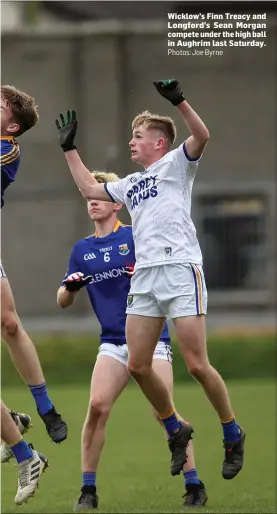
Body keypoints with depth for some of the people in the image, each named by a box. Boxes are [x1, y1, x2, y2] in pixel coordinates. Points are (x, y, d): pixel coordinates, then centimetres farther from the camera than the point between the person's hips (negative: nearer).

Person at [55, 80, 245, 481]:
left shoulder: (175, 164, 5)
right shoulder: (130, 184, 25)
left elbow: (202, 136, -14)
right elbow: (89, 189, 35)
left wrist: (178, 100, -25)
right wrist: (69, 148, 35)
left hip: (180, 270, -7)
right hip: (144, 277, 7)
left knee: (197, 365, -11)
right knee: (138, 366, 1)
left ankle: (233, 435, 6)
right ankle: (176, 432, 19)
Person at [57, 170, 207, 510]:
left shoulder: (136, 236, 0)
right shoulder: (82, 249, 12)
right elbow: (63, 301, 14)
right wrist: (71, 286, -8)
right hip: (113, 342, 3)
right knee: (97, 407, -14)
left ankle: (194, 486, 1)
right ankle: (88, 490, -6)